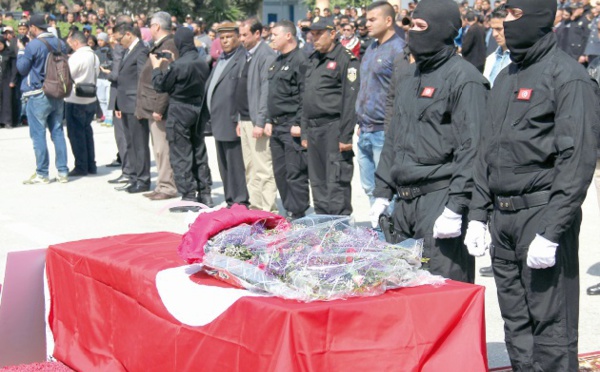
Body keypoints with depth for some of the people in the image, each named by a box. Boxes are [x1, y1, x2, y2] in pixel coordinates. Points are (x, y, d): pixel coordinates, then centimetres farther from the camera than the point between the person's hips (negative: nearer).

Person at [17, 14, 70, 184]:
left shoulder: (33, 45, -13)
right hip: (57, 95, 6)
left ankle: (41, 174, 1)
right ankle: (62, 172, 10)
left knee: (38, 134, 0)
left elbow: (22, 68, -5)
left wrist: (21, 50, 9)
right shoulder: (60, 43, 5)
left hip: (38, 95, -6)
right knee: (58, 132, 10)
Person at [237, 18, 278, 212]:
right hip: (246, 120, 10)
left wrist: (260, 122, -22)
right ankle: (255, 207, 20)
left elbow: (266, 91, -18)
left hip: (257, 121, -10)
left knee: (263, 169, -8)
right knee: (250, 169, 13)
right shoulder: (249, 55, 17)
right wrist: (241, 119, 18)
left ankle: (268, 210, -5)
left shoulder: (266, 55, -13)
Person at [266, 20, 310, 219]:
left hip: (292, 127, -10)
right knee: (280, 172, 12)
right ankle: (288, 210, 20)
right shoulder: (277, 62, 18)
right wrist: (269, 121, 16)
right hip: (277, 126, 10)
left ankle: (297, 214, -3)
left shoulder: (300, 60, -10)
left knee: (295, 173, -7)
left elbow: (305, 96, -16)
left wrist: (299, 124, -19)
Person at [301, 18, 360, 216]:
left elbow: (350, 101, -14)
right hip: (314, 130, 8)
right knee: (317, 182, 12)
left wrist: (345, 136, -18)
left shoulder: (346, 59, -8)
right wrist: (304, 132, 17)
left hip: (333, 128, -8)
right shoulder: (314, 60, 18)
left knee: (337, 183, -8)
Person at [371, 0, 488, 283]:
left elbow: (471, 150, -16)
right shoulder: (409, 74, 16)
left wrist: (455, 209, -20)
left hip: (440, 200, -8)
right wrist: (382, 193, 16)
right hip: (404, 201, 8)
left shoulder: (463, 79, -10)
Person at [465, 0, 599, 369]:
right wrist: (478, 214, 13)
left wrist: (551, 232, -20)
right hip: (503, 215, 8)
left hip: (541, 211, -8)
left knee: (551, 325, -4)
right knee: (516, 324, 13)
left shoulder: (568, 76, -9)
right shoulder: (506, 78, 16)